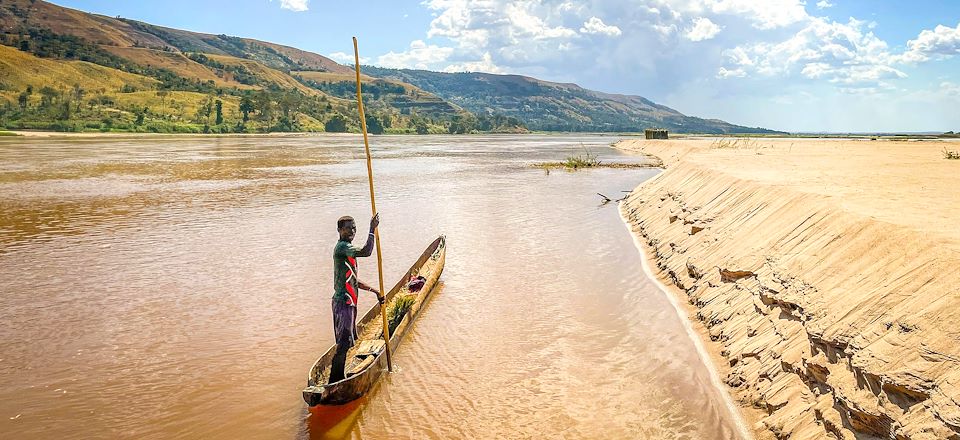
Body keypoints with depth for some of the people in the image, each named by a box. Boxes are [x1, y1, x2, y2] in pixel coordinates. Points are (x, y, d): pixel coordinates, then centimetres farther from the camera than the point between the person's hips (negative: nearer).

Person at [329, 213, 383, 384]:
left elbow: (353, 281, 22)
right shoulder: (342, 246, -16)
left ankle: (338, 377, 31)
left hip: (347, 302, 11)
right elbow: (366, 252, -35)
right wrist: (372, 230, -29)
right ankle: (334, 381, 2)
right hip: (344, 303, -11)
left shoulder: (345, 248, 16)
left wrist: (375, 291, 20)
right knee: (344, 343, -6)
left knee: (347, 341, 19)